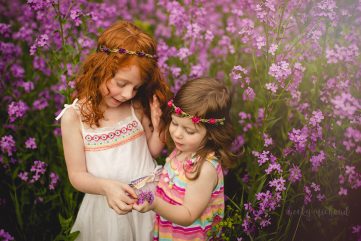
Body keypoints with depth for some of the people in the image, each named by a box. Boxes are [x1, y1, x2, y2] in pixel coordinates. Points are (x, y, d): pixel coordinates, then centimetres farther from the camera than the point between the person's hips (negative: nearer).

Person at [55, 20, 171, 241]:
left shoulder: (137, 106, -8)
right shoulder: (74, 116, -14)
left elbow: (153, 151, 4)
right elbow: (77, 175, -10)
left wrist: (157, 126, -15)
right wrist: (106, 186, -29)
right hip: (108, 205, -2)